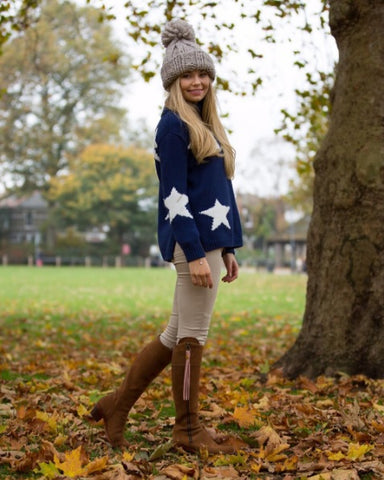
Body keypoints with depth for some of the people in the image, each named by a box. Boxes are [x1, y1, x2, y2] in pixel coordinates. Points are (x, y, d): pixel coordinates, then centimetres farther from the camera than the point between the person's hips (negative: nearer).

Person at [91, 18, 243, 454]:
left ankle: (118, 405, 22)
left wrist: (226, 249, 18)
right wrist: (195, 254, -21)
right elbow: (173, 195, -15)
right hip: (193, 241, -10)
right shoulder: (173, 125, -8)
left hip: (210, 239, 10)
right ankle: (188, 430, 12)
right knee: (192, 336, -1)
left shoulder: (204, 125, 19)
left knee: (177, 335, 13)